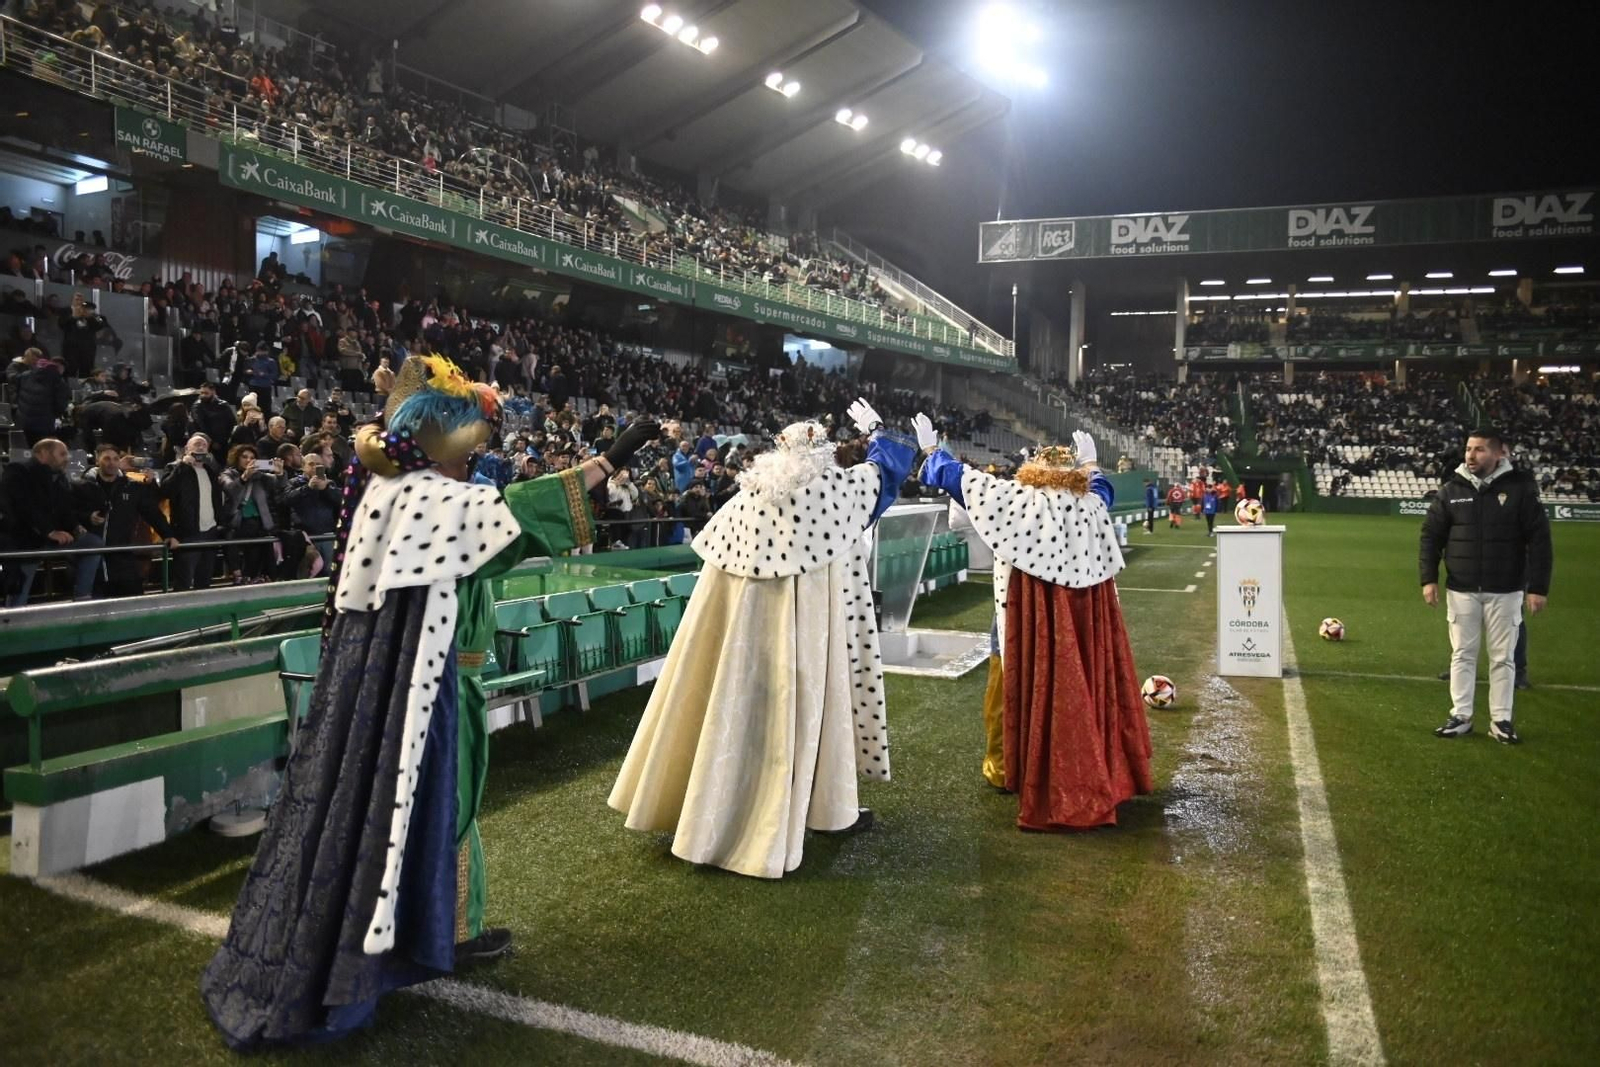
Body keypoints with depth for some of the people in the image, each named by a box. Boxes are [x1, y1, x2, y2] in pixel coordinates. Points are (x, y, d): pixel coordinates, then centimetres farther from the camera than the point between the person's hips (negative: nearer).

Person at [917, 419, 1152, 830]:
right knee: (1079, 689, 12)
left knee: (1024, 690, 8)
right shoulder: (1091, 506, 3)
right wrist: (1089, 460, 47)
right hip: (1080, 620, 3)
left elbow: (960, 478, 2)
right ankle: (1087, 772, 24)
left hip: (1028, 620, -3)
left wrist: (930, 448, 16)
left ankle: (1005, 767, 19)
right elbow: (1101, 486, 28)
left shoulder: (1018, 500, -7)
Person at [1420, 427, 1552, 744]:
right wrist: (1429, 578, -3)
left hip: (1505, 591, -2)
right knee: (1462, 654, 8)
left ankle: (1501, 720, 16)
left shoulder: (1520, 488, -6)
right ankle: (1461, 716, 16)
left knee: (1503, 657, 6)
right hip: (1461, 590, 2)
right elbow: (1431, 535, 4)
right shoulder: (1452, 489, 0)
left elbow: (1539, 540, -5)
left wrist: (1538, 587, -9)